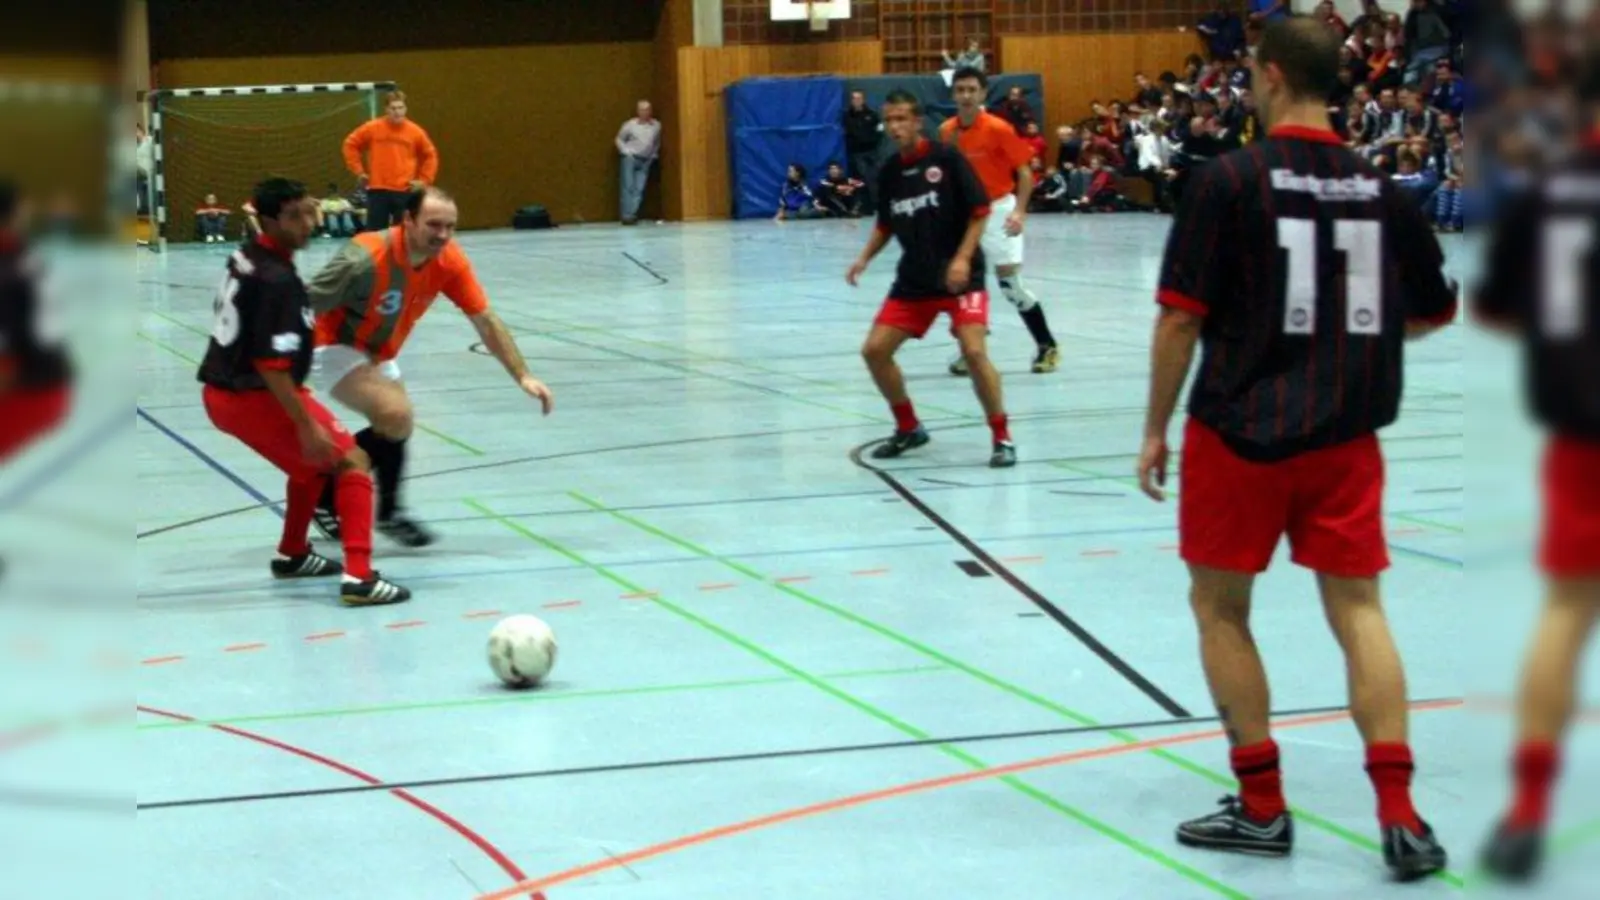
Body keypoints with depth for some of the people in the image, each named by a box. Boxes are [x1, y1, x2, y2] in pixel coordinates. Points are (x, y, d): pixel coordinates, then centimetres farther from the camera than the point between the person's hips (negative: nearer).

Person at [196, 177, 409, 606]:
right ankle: (358, 576, -18)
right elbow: (270, 364, -26)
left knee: (313, 459, 30)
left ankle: (293, 554, 41)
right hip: (253, 397, -9)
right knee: (351, 461, -5)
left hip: (220, 392, 9)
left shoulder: (244, 258, 7)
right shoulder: (278, 280, -22)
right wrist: (305, 424, -22)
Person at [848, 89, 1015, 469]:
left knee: (973, 351, -22)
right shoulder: (889, 172, 5)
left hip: (959, 276, -6)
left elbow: (979, 212, -9)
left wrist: (963, 258, -19)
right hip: (914, 278, 6)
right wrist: (865, 258, 3)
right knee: (874, 350, -1)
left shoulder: (946, 158, -10)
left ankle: (1002, 438, -6)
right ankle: (908, 428, 19)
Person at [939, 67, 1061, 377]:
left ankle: (1047, 346, 10)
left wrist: (1019, 211, -21)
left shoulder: (999, 129, -15)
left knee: (1010, 283, -5)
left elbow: (1025, 171, -12)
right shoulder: (946, 131, -1)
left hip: (998, 210, -5)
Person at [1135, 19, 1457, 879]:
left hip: (1240, 431, -3)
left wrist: (1155, 428, 1)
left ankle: (1262, 806, 15)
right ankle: (1398, 813, -1)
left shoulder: (1227, 180, -10)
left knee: (1219, 607, 12)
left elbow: (1181, 318, -10)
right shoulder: (1381, 186, 2)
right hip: (1345, 438, 3)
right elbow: (1433, 313, 14)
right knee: (1358, 609, 8)